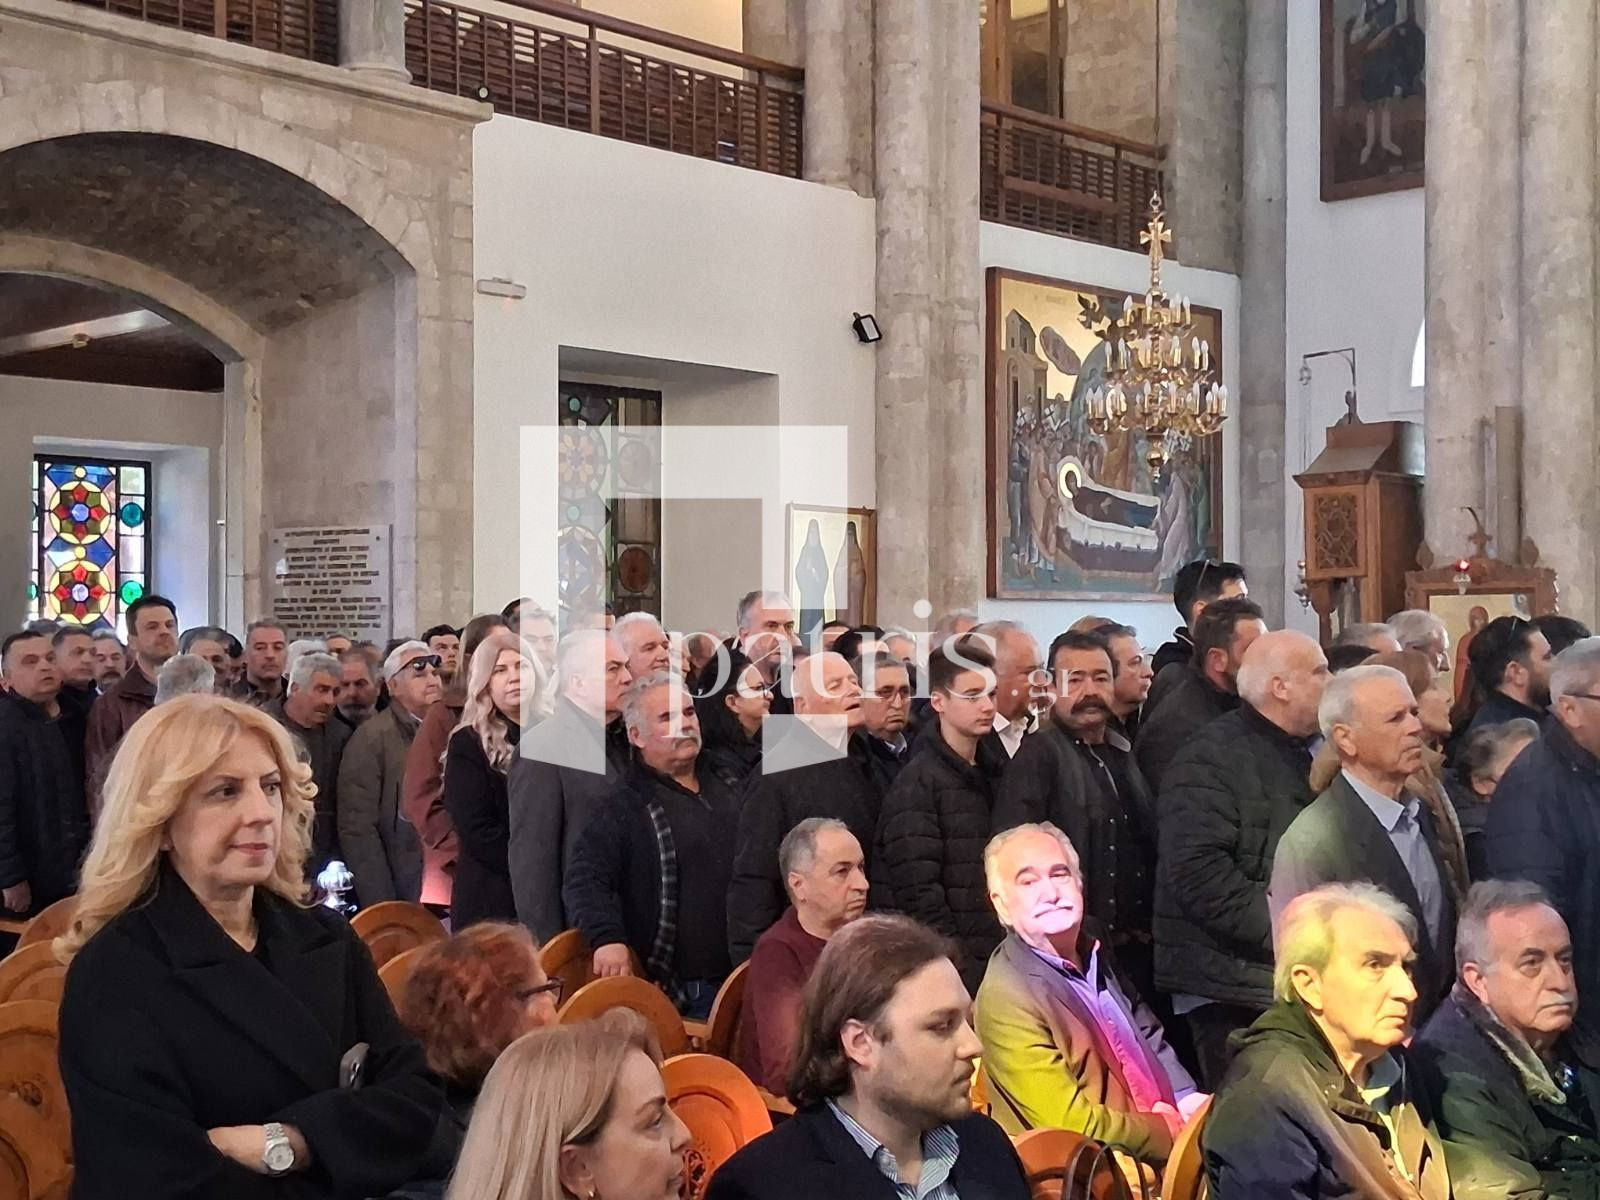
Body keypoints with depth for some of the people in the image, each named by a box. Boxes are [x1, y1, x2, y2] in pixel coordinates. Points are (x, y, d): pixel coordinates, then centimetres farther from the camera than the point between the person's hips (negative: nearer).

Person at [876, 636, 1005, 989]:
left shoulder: (990, 777, 13)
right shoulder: (916, 785, -10)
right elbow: (918, 894, -16)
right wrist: (961, 967, -17)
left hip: (996, 962, 7)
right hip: (952, 969, -7)